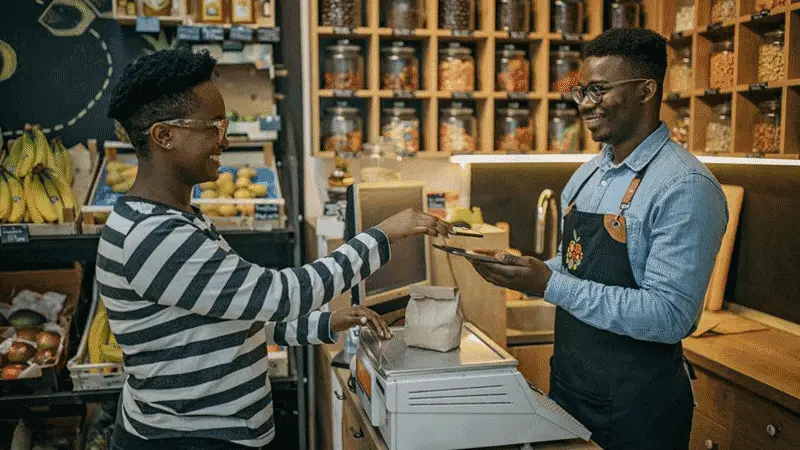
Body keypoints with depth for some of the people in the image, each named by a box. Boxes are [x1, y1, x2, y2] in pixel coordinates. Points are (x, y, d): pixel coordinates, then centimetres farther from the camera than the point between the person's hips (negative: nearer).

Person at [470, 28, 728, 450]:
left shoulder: (685, 187, -19)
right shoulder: (586, 176, 5)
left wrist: (549, 283, -27)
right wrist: (522, 272, -6)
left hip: (636, 404, -7)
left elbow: (669, 316, -25)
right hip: (567, 384, 7)